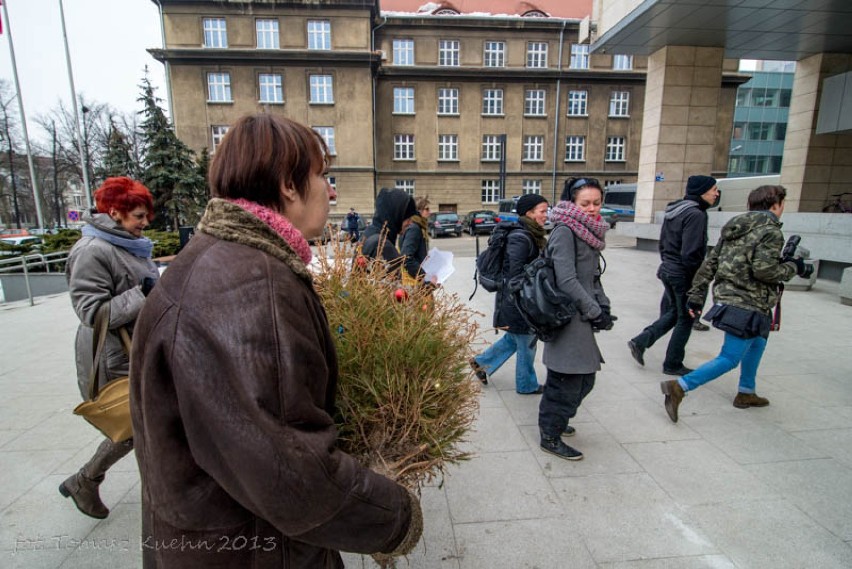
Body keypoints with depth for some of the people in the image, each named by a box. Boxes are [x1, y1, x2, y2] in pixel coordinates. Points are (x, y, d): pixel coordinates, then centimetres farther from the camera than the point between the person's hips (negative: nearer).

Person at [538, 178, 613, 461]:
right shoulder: (565, 231, -14)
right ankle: (550, 436, 19)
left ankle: (553, 419, 37)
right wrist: (595, 312, -14)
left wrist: (603, 306, 6)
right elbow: (567, 281, -20)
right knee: (568, 379, 1)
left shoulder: (589, 232, 14)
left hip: (581, 319, 9)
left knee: (584, 378, 17)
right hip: (568, 318, -9)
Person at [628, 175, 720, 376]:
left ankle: (640, 341, 9)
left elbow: (663, 243, 14)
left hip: (668, 270, 8)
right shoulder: (696, 215, -18)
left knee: (672, 313, 20)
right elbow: (691, 253, -23)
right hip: (684, 275, -8)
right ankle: (673, 364, 18)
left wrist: (668, 262, 20)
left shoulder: (674, 211, 9)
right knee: (685, 319, 7)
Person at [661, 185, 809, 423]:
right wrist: (793, 267, -1)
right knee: (730, 358, -6)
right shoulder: (770, 231, -10)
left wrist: (696, 294, 10)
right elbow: (764, 269, -21)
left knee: (757, 343, 29)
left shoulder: (734, 227, 13)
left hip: (726, 296, 9)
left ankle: (746, 393, 40)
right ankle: (679, 387, -17)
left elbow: (710, 263, 9)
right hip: (746, 304, -9)